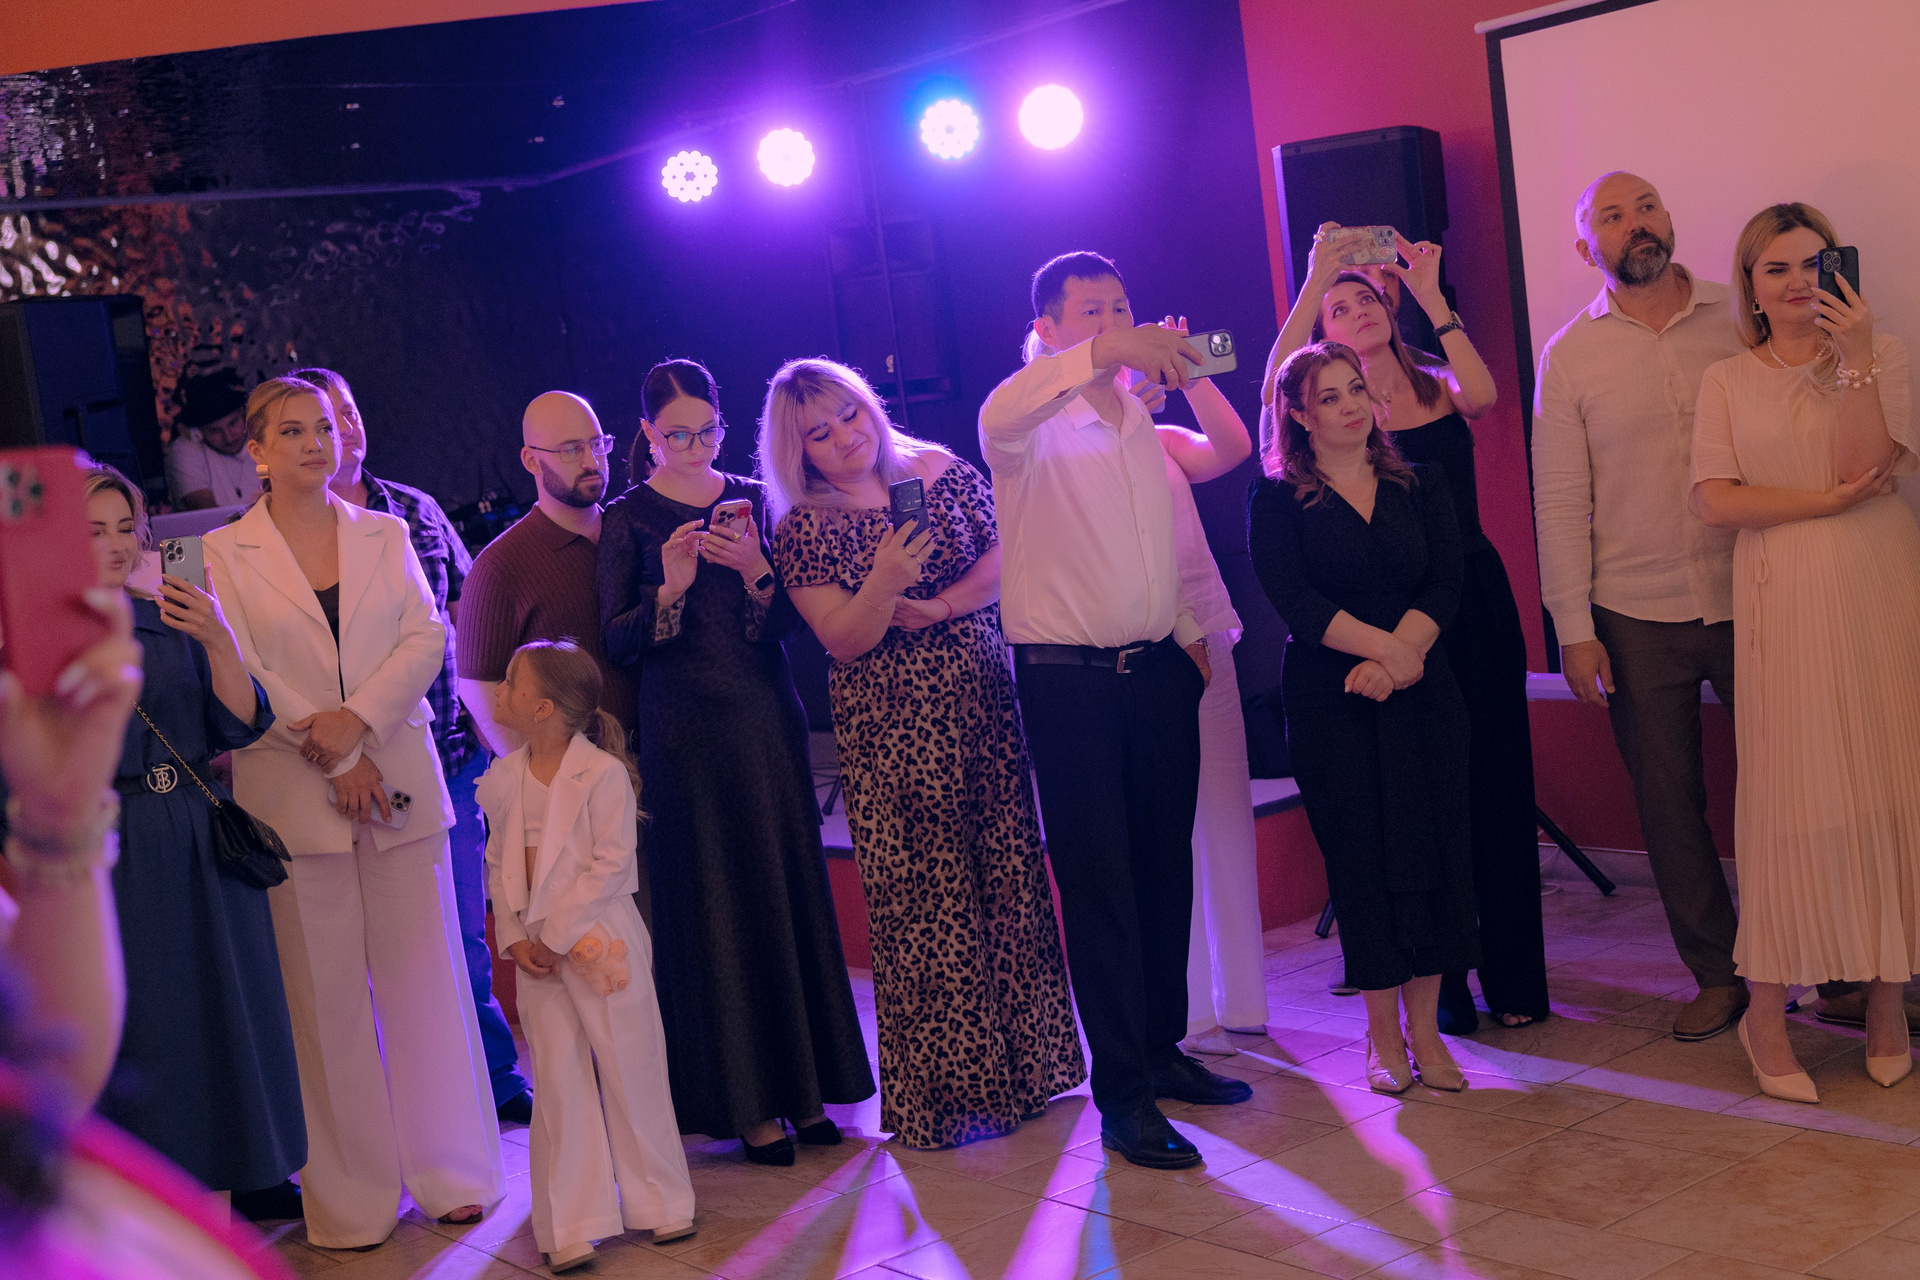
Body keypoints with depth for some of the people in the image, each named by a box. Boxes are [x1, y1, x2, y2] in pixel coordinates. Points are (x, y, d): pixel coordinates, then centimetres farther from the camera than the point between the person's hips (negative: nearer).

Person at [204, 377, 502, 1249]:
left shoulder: (384, 535, 11)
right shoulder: (225, 552, 4)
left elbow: (426, 638, 0)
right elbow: (236, 672, -4)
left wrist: (357, 720, -14)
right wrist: (332, 753, -11)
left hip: (400, 780, 2)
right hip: (292, 798, -2)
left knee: (422, 972, 5)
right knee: (325, 994, 2)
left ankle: (449, 1173, 18)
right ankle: (352, 1199, 12)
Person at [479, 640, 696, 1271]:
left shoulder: (603, 774, -13)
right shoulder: (503, 778, 5)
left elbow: (609, 865, -15)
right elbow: (498, 863, 9)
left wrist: (556, 934, -16)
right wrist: (515, 936, -4)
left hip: (600, 942, -5)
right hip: (537, 951, 5)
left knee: (630, 1070, 6)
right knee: (558, 1081, 6)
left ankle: (658, 1201, 23)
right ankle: (573, 1227, 14)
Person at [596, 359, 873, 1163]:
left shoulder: (753, 499, 9)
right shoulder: (628, 518, 1)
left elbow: (788, 622, 3)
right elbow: (617, 642, -5)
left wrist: (756, 572, -15)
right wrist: (670, 588, -21)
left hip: (768, 718, 3)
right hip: (685, 730, -3)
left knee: (792, 891, 4)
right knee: (716, 907, -1)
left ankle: (804, 1087, 16)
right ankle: (747, 1103, 8)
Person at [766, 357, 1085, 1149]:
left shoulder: (940, 472, 7)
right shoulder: (804, 531, -1)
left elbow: (1004, 556, 3)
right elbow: (843, 640, -8)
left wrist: (938, 606, -10)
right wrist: (884, 582, -25)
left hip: (984, 705, 3)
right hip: (892, 733, -3)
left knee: (1008, 876, 6)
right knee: (923, 902, -1)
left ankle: (1024, 1060, 19)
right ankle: (947, 1089, 9)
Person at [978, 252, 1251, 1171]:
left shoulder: (1148, 424, 14)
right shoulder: (1035, 430, -6)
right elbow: (999, 416, -32)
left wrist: (1195, 630, 13)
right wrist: (1104, 354, -42)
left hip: (1159, 672, 6)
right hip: (1068, 680, -6)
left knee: (1166, 870, 12)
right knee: (1099, 883, -4)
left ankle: (1162, 1049, 28)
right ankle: (1122, 1095, 3)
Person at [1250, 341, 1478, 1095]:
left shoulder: (1421, 487, 10)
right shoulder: (1277, 500, 1)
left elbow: (1445, 585, -1)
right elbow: (1293, 599, -11)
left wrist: (1395, 657, -16)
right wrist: (1385, 645, -21)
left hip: (1422, 693, 3)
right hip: (1329, 701, -3)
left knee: (1433, 849, 1)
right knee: (1360, 857, 1)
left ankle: (1425, 1028, 12)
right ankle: (1382, 1033, 13)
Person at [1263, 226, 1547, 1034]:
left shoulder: (1438, 387, 8)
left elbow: (1483, 395, -16)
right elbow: (1277, 389, -20)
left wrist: (1431, 296, -15)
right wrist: (1313, 281, -20)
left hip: (1475, 596, 2)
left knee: (1498, 781, 4)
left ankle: (1514, 976, 15)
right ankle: (1443, 986, 12)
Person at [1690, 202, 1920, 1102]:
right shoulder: (1727, 381, 8)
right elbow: (1714, 501, -4)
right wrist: (1828, 501, -11)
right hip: (1783, 606, 0)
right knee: (1787, 790, -2)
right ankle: (1768, 1011, 7)